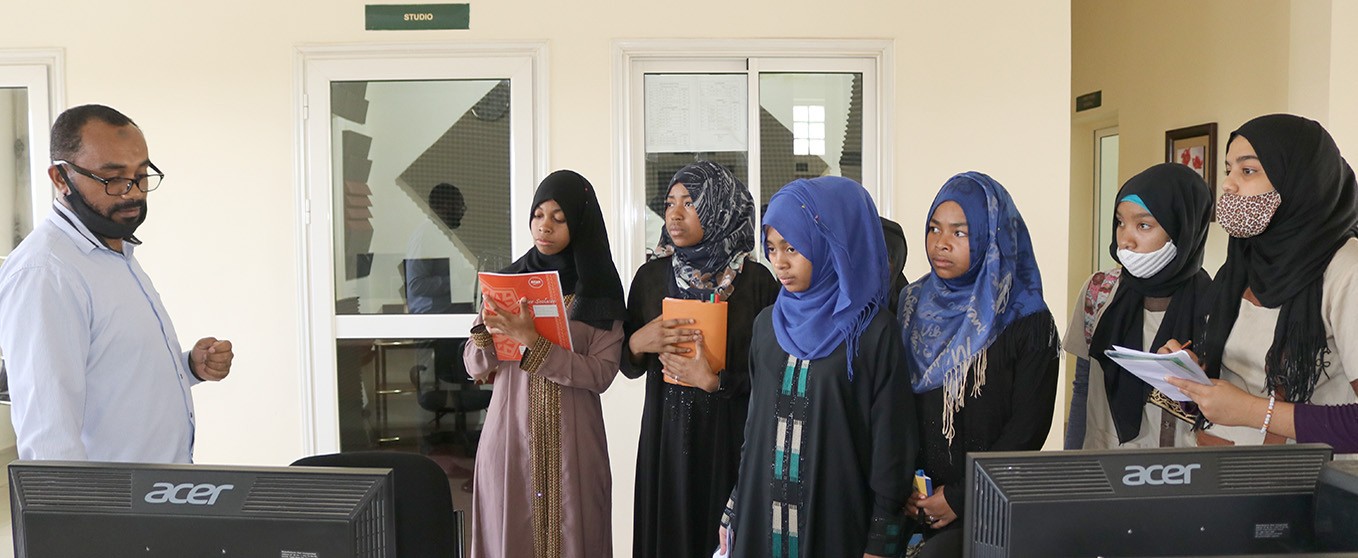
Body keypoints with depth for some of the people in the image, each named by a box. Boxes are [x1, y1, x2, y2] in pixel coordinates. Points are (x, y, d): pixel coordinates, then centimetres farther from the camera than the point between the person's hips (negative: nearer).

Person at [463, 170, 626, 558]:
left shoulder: (600, 292, -3)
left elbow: (600, 374, -13)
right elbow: (476, 368, 3)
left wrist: (531, 341, -22)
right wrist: (488, 330, -18)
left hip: (572, 441, -1)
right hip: (510, 435, 2)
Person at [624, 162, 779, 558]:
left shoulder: (756, 280, -7)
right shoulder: (651, 276, 3)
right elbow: (629, 366, 9)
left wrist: (714, 380, -16)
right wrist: (638, 343, -11)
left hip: (730, 437, -2)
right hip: (665, 434, 2)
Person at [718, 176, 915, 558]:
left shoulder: (874, 331, -11)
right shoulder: (768, 324, 4)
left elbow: (891, 440, -9)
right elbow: (755, 422, 10)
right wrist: (734, 510, 11)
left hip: (838, 520, -4)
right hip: (761, 512, 5)